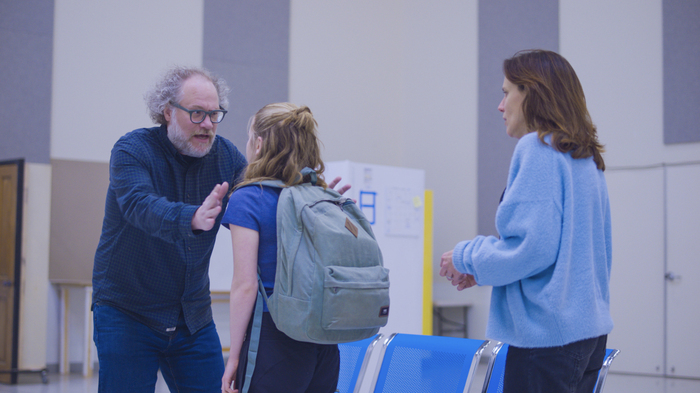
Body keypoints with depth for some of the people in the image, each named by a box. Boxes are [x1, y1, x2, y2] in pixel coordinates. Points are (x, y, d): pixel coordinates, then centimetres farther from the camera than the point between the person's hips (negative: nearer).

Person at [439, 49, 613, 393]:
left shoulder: (537, 148, -12)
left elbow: (533, 247, -19)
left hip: (547, 335, -9)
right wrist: (485, 268, 19)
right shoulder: (586, 158, 15)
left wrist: (466, 258, -3)